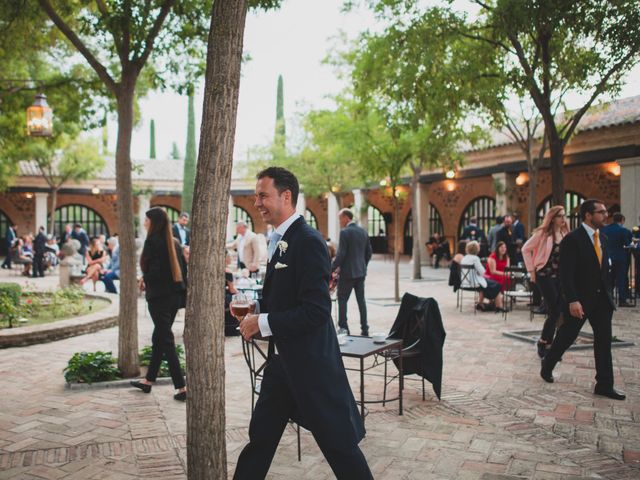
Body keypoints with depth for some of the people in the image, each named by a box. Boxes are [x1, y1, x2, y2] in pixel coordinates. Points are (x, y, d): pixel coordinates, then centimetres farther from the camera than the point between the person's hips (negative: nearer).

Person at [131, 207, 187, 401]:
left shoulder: (153, 241, -13)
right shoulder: (175, 242, 9)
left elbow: (154, 271, -19)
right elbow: (183, 268, 11)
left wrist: (145, 280, 0)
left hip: (159, 296, -8)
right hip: (175, 295, 8)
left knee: (166, 341, -3)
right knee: (159, 338, 18)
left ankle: (181, 387, -4)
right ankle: (148, 380, 30)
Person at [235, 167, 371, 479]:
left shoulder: (308, 242, -19)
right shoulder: (280, 241, 11)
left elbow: (316, 310, -25)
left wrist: (262, 323, -20)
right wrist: (256, 309, 4)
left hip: (311, 364, -9)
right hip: (282, 360, 9)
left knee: (340, 446, 5)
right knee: (259, 441, 18)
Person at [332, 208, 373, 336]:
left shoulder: (345, 232, -13)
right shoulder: (363, 231, 9)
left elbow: (340, 255, -17)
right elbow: (368, 252, 13)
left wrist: (331, 269, -10)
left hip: (347, 272, -7)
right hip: (361, 272, 7)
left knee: (342, 300, 2)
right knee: (361, 300, 10)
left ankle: (343, 328, 0)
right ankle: (364, 329, 11)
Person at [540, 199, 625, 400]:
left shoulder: (602, 238, 9)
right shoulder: (572, 239, -14)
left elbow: (604, 269, 15)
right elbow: (566, 274, -18)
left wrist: (608, 293, 11)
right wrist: (573, 300, -24)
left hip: (601, 299, 7)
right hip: (579, 300, -6)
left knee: (604, 341, 4)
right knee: (566, 337, 8)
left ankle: (604, 385, 10)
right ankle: (547, 366, 31)